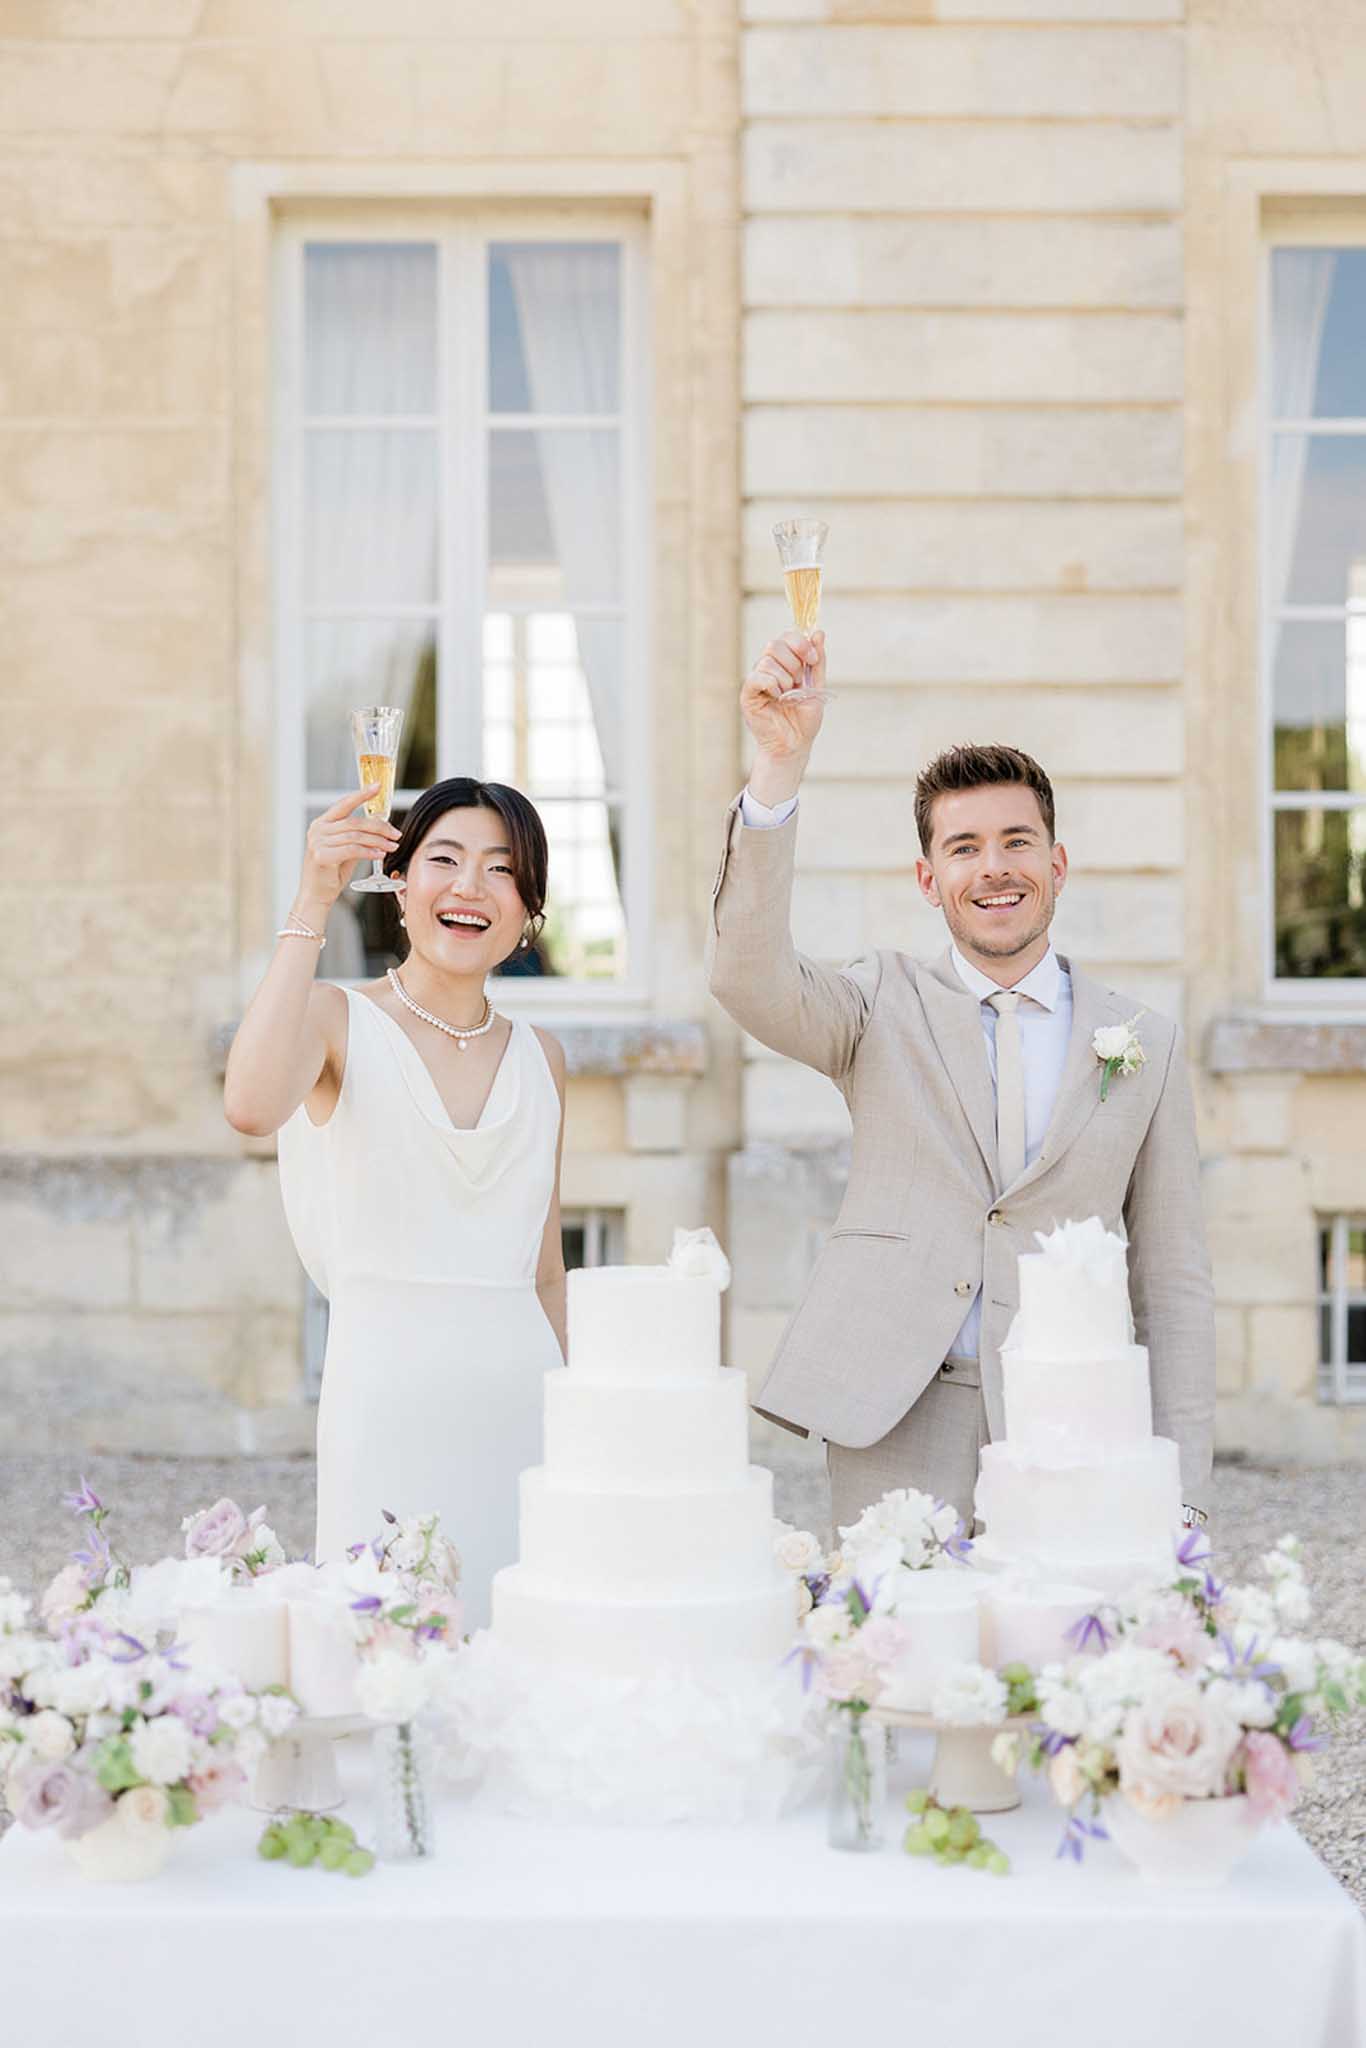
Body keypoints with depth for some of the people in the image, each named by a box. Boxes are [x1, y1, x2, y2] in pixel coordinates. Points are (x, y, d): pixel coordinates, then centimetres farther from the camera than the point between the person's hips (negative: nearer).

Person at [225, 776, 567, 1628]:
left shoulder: (540, 1057, 11)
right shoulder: (340, 1021, -2)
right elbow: (251, 1107, -26)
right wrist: (312, 904, -22)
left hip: (520, 1388, 4)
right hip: (388, 1389, -4)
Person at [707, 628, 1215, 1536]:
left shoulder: (1145, 1043, 8)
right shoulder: (886, 1005, 7)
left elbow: (1174, 1284, 9)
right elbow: (750, 976, -14)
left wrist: (1180, 1496, 1)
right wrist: (781, 761, -24)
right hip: (893, 1427, -1)